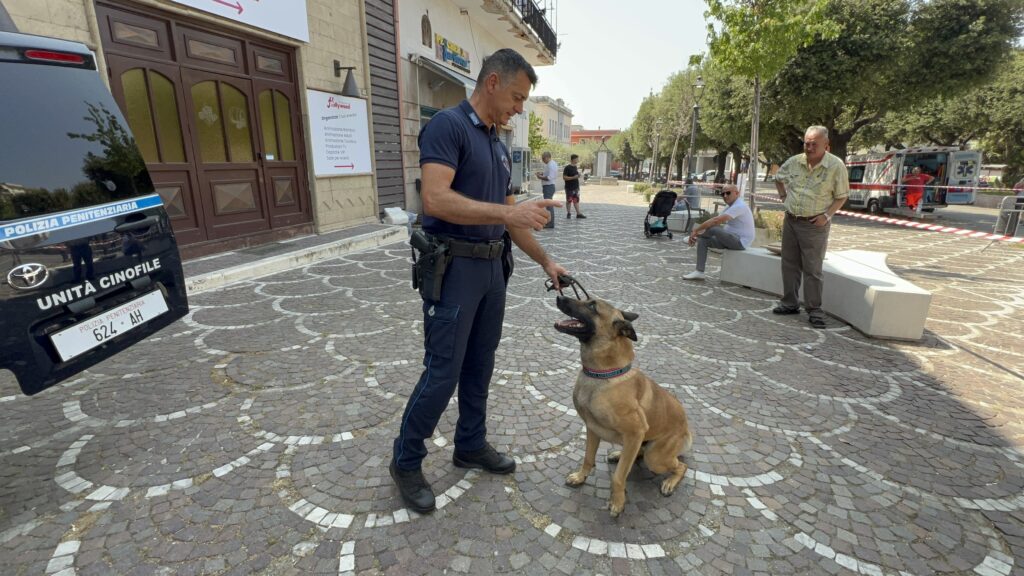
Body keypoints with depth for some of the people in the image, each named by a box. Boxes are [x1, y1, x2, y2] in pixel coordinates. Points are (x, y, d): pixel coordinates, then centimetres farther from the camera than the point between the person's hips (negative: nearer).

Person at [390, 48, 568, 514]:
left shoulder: (498, 146, 16)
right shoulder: (447, 126, -11)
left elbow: (510, 219, 18)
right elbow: (435, 199, -25)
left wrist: (545, 261, 16)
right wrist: (507, 213, -28)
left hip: (492, 267, 9)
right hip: (452, 267, -8)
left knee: (480, 365, 15)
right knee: (443, 372, -2)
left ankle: (471, 445, 33)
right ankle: (406, 462, 19)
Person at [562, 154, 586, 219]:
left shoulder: (575, 167, 11)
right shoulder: (567, 167, -13)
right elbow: (564, 177, -16)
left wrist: (578, 176, 1)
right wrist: (573, 177, -23)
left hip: (576, 187, 7)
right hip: (569, 188, -7)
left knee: (576, 200, 8)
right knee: (569, 200, 2)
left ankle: (578, 214, 10)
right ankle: (568, 213, 13)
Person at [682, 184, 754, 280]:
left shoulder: (739, 206, -19)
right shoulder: (730, 206, 13)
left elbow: (716, 221, -28)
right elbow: (716, 221, 10)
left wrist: (696, 230, -23)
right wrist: (699, 233, -4)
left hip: (740, 242, -10)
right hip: (731, 238, 10)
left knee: (712, 227, -30)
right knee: (702, 240, 0)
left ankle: (690, 238, -3)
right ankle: (699, 272, -5)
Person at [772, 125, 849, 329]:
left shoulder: (836, 166, -10)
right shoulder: (794, 162, 1)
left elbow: (842, 196, -3)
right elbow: (778, 178, 21)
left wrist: (827, 215, -15)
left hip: (815, 224, -4)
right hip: (790, 220, 5)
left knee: (812, 269, -2)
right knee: (789, 264, 11)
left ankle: (814, 310, 8)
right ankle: (790, 303, 23)